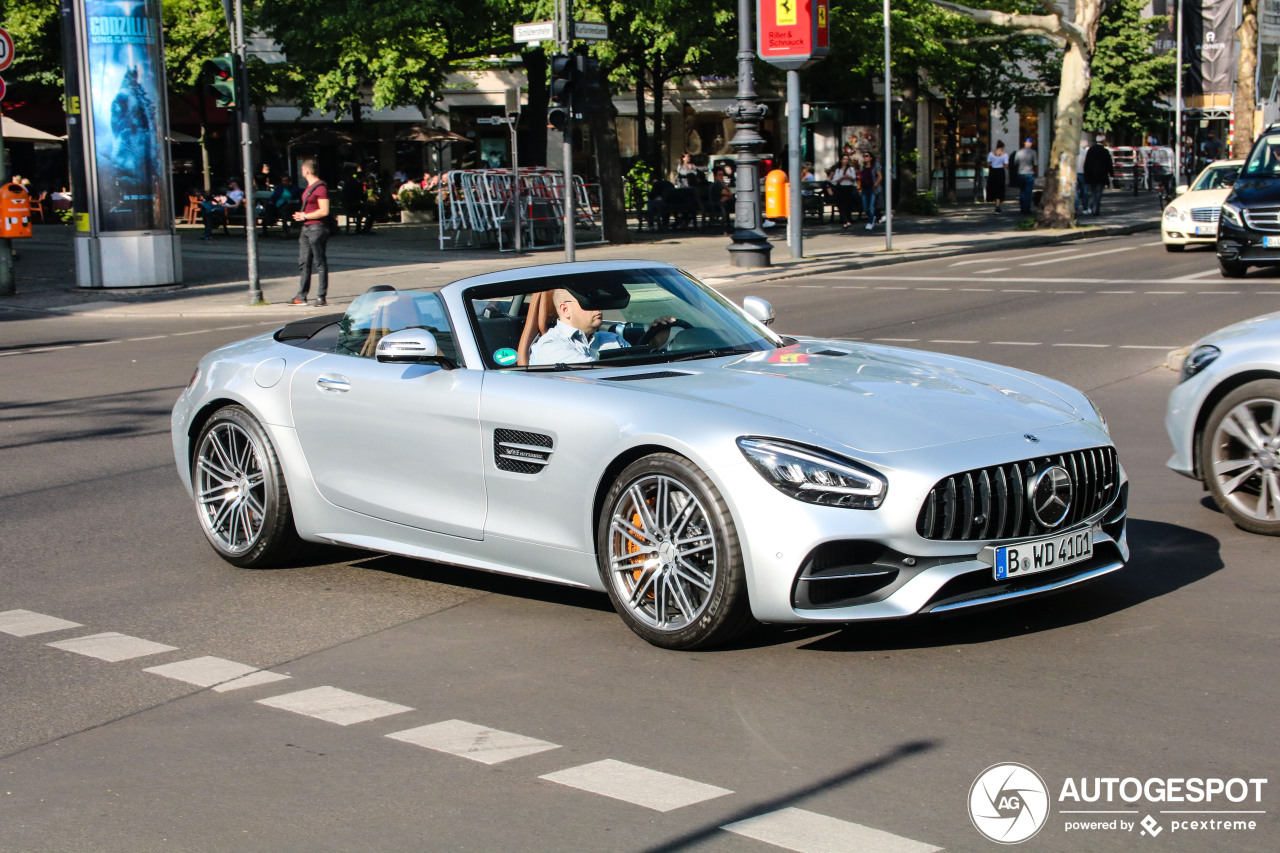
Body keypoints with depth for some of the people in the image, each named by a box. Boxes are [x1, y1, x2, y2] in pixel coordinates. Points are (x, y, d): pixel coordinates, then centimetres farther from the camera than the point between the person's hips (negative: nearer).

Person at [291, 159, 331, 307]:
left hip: (317, 228, -10)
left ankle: (321, 297, 0)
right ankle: (301, 297, 12)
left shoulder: (320, 187, -14)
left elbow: (324, 211, -19)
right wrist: (301, 215, 9)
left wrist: (305, 216, -14)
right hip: (306, 228, 10)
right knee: (303, 263, 9)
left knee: (320, 263, -4)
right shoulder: (309, 186, 17)